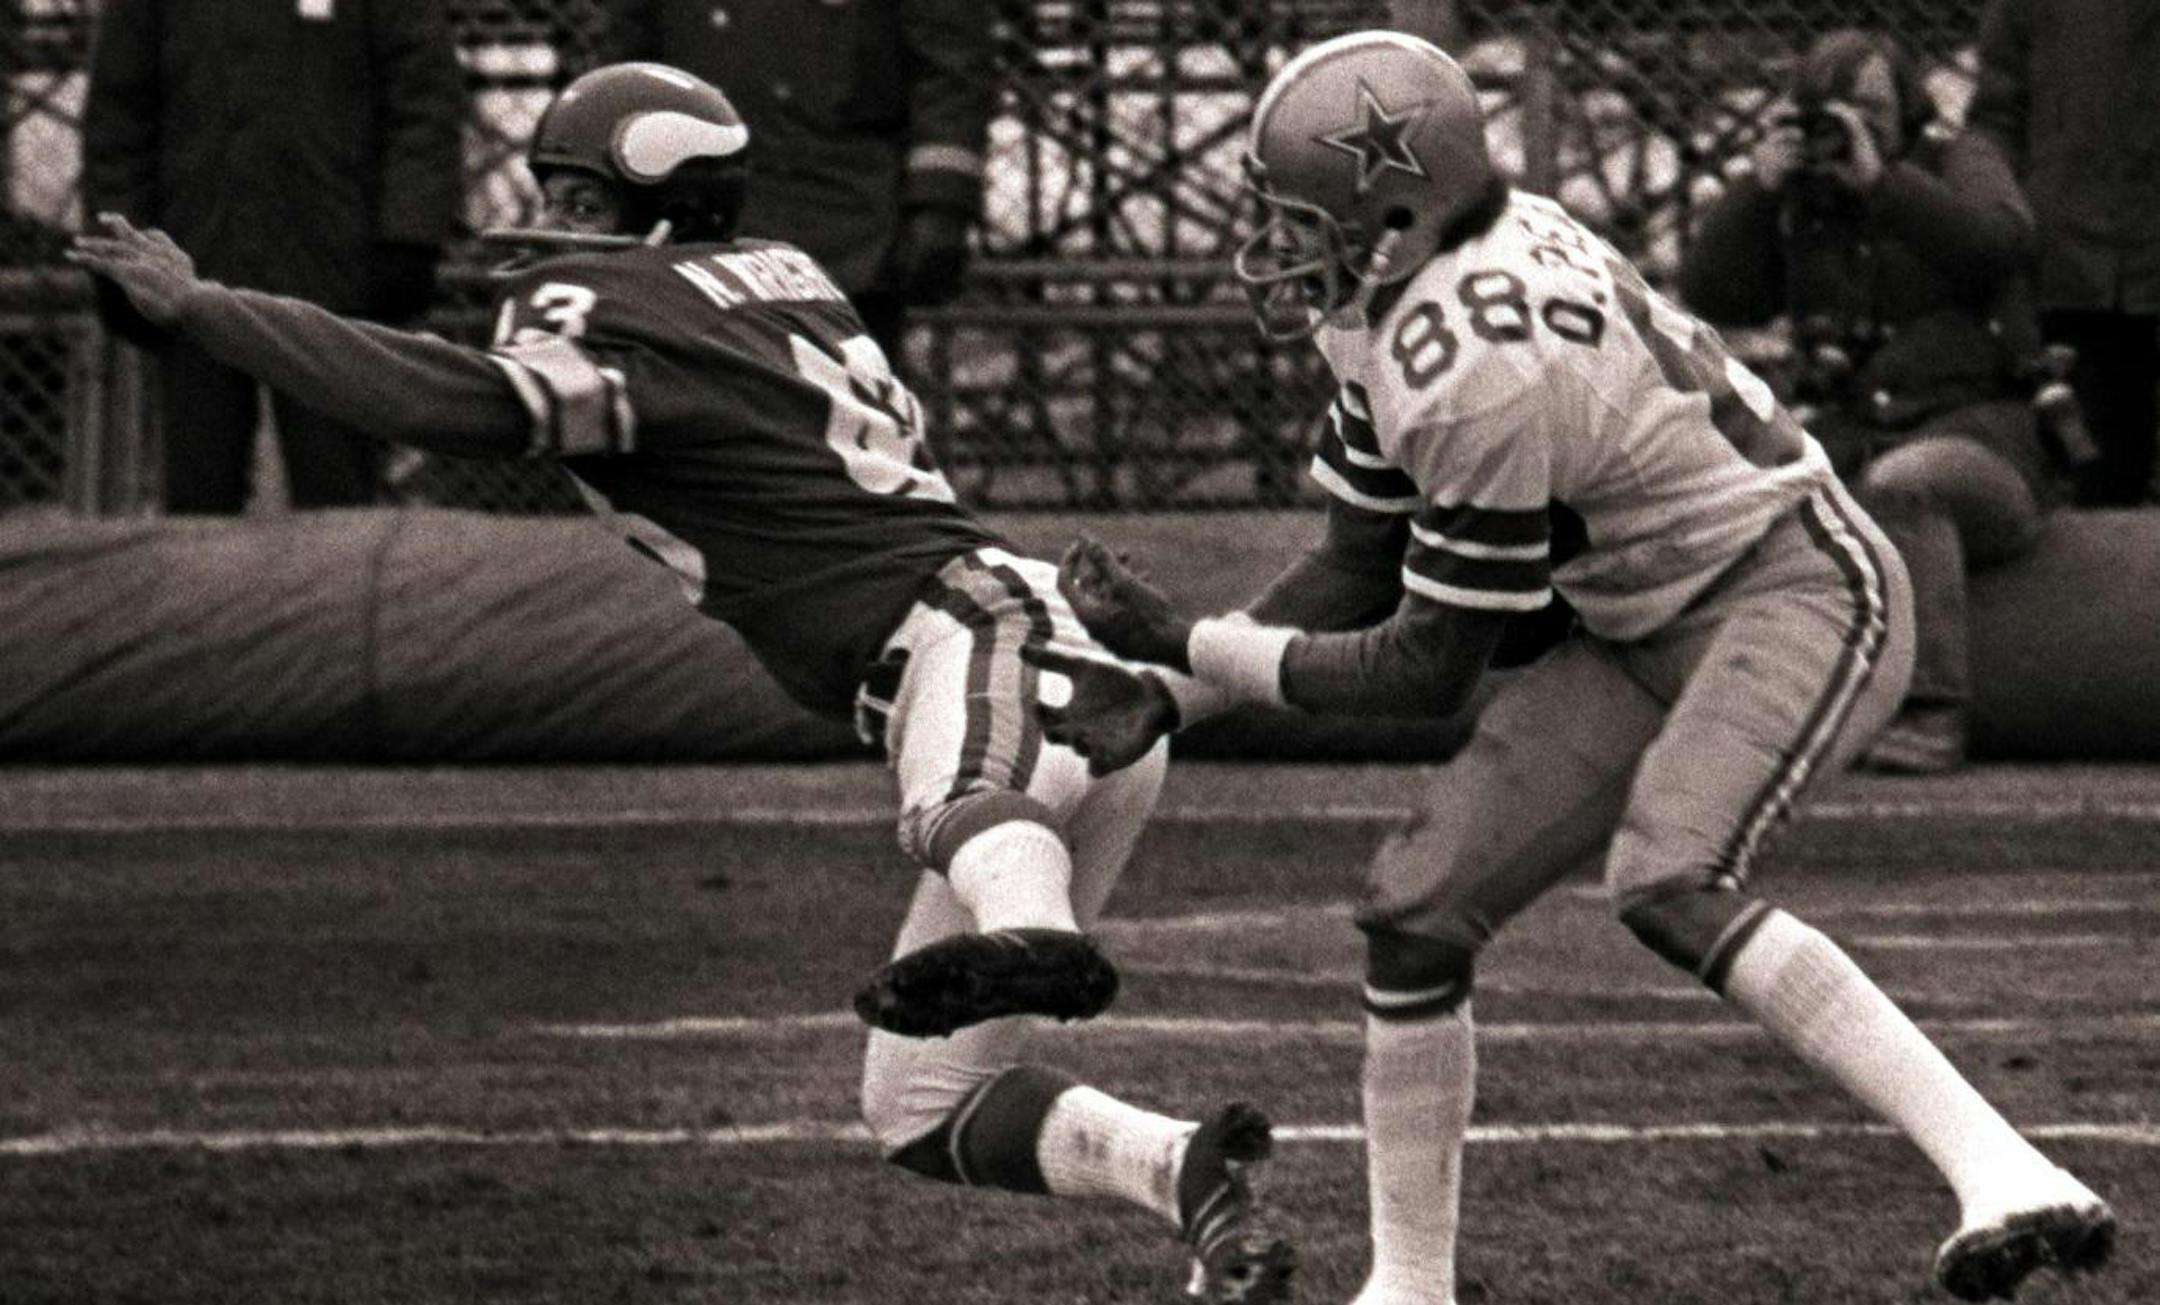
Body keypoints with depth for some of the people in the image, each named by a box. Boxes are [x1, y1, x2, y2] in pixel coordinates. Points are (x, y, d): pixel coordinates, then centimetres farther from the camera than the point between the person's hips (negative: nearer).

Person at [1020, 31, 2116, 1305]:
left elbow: (1428, 672, -18)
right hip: (1657, 631, 10)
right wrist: (1165, 697, 2)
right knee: (1419, 909, 3)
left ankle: (2004, 1175, -36)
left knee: (1671, 883, -34)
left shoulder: (1478, 373, -27)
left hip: (1800, 589, -10)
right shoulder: (1414, 295, 1)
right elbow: (1358, 568, 11)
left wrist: (1191, 645, -11)